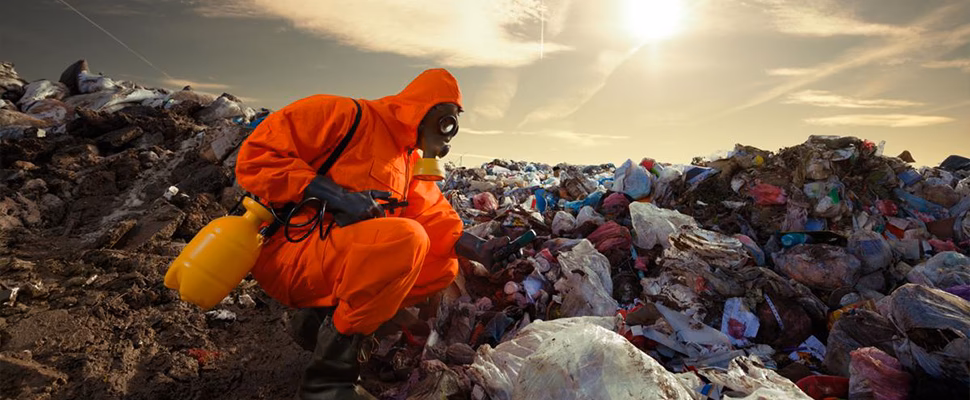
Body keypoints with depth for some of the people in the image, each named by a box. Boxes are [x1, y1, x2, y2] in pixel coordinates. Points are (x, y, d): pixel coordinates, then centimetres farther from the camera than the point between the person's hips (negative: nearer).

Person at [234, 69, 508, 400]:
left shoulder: (411, 161, 15)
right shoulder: (345, 115, -8)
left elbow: (434, 218, 4)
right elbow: (255, 156, -13)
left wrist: (481, 249, -13)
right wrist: (337, 195, -25)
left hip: (339, 258, 8)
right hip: (288, 252, -8)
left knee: (445, 266, 0)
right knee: (406, 237, -31)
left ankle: (321, 318, 0)